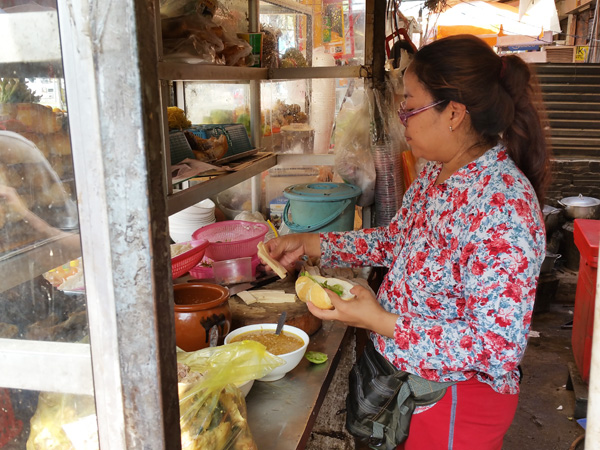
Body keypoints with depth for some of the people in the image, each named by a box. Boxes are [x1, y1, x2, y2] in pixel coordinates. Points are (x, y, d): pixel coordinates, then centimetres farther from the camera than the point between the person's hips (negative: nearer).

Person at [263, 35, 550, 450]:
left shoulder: (504, 206, -31)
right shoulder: (438, 173, -3)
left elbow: (501, 348, -30)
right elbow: (395, 241, 11)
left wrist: (379, 321, -30)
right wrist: (308, 244, 6)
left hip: (457, 398, -7)